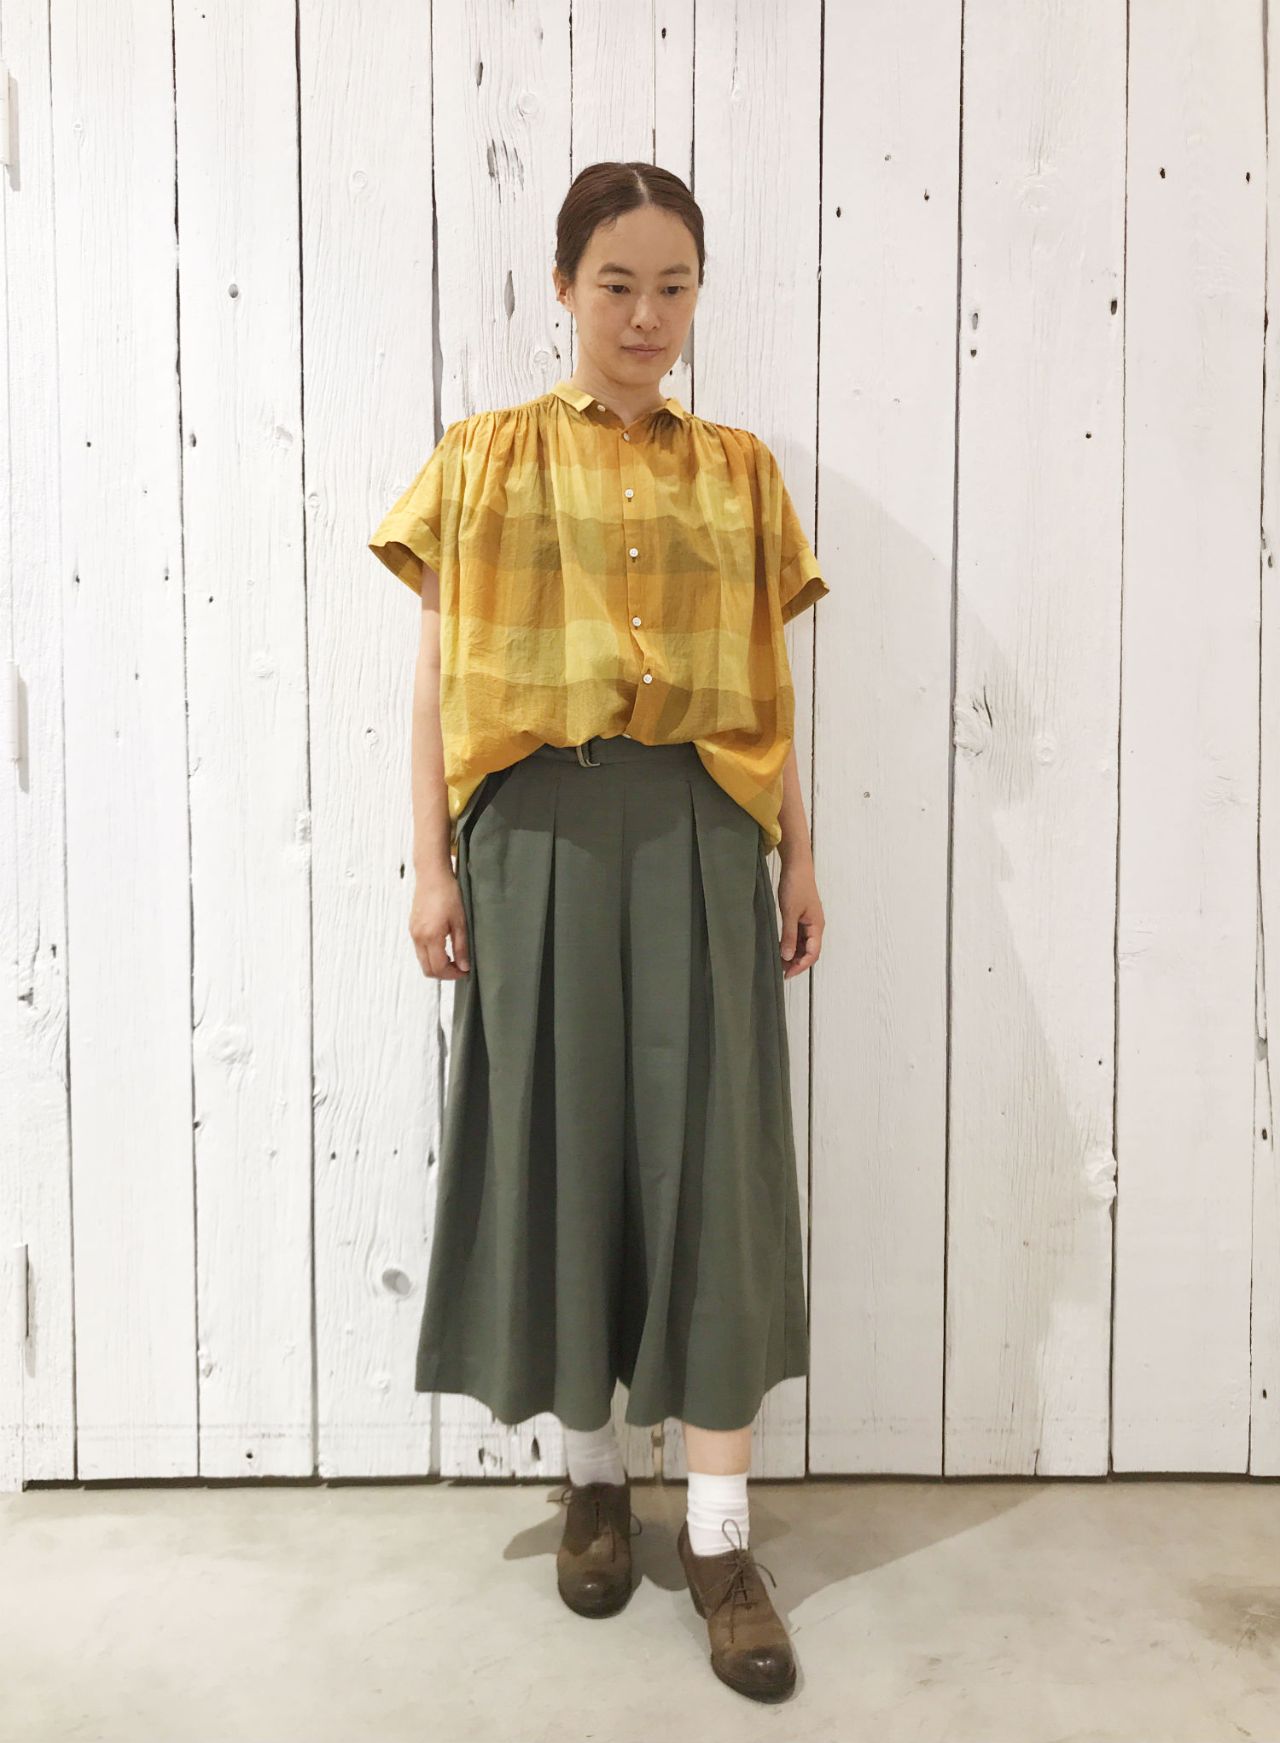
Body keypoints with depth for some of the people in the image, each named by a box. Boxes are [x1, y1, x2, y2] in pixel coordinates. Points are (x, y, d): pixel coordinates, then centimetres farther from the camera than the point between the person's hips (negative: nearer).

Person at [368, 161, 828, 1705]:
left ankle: (719, 1530, 11)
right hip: (541, 831, -1)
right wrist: (432, 866, -2)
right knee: (560, 1141, 7)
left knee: (710, 1153, 0)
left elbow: (770, 688, 12)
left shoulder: (739, 471, 12)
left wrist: (800, 860, 8)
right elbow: (438, 677, 4)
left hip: (704, 835, 1)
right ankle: (592, 1474, 27)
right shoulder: (483, 462, 7)